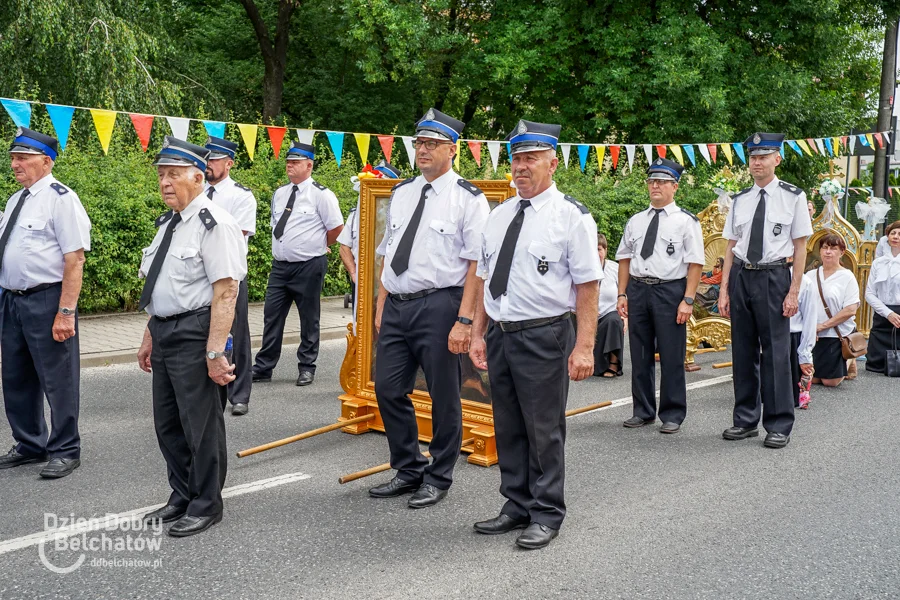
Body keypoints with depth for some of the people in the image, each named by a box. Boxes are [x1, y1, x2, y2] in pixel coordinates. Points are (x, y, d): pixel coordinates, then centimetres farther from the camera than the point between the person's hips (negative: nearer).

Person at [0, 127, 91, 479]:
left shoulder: (61, 199, -12)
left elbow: (75, 259, -18)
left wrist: (66, 312, -22)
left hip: (46, 300, -9)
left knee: (57, 380, 2)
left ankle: (65, 452, 15)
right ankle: (29, 446, 32)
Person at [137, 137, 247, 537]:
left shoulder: (214, 224, -15)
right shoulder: (168, 224, 13)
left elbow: (225, 292, -22)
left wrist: (215, 352, -25)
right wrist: (150, 337, 20)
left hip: (195, 336, -9)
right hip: (165, 333, 9)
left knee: (201, 424, 2)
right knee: (167, 423, 17)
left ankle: (206, 506, 19)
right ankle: (182, 498, 33)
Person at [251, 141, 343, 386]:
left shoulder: (320, 194, -10)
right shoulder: (279, 194, 10)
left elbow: (336, 227, -7)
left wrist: (317, 246, 4)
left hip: (308, 267, -6)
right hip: (280, 265, 6)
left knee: (309, 319, 7)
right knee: (272, 317, 7)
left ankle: (307, 367, 19)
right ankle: (263, 368, 15)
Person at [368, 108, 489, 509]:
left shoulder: (468, 199, -6)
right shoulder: (401, 193, 13)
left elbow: (476, 265, -12)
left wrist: (464, 321, -18)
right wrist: (381, 306, 14)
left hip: (438, 305, -6)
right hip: (396, 305, 7)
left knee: (443, 396, 6)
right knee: (388, 390, 10)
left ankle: (438, 479, 23)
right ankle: (409, 470, 28)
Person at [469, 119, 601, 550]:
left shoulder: (571, 216, -7)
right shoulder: (499, 216, 12)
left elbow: (588, 286, -11)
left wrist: (584, 347, -17)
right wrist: (477, 333, 10)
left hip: (544, 336, -6)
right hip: (500, 334, 6)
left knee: (544, 430, 3)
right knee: (507, 427, 15)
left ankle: (546, 515, 19)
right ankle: (517, 506, 30)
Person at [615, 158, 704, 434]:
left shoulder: (686, 221, -2)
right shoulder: (635, 222, 13)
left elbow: (695, 264, -7)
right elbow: (625, 259, 13)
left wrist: (688, 300, -15)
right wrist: (622, 294, 5)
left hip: (670, 291, -5)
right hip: (638, 289, 5)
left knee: (672, 357, 1)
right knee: (640, 355, 11)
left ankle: (672, 416, 13)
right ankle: (643, 411, 24)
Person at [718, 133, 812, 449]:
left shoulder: (793, 197, -2)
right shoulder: (740, 200, 9)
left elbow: (800, 246, -2)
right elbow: (731, 246, 10)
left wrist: (794, 292, -8)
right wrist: (724, 290, 6)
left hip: (774, 277, -4)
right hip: (741, 276, 4)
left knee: (775, 352, -1)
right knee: (743, 351, 10)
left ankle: (779, 426, 10)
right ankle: (746, 420, 22)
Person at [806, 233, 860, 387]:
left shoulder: (847, 277, -6)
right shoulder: (811, 275, 6)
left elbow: (850, 310, -13)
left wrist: (823, 325, -16)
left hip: (836, 335, -4)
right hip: (811, 335, 4)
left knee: (830, 382, 0)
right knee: (812, 379, 6)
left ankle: (849, 360, 29)